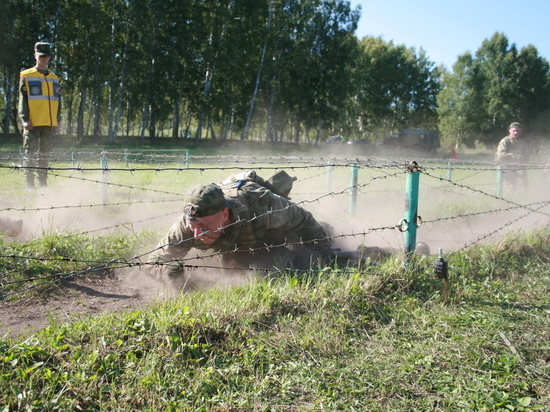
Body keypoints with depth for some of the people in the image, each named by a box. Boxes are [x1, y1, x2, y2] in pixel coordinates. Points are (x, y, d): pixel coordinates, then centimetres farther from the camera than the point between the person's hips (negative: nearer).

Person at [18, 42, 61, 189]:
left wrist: (57, 121, 10)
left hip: (49, 124, 4)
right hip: (32, 123, -4)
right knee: (30, 154, -4)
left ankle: (43, 183, 12)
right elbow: (22, 99, -1)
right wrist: (25, 119, -11)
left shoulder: (54, 79, 17)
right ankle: (30, 184, -1)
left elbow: (58, 101, 18)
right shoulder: (26, 76, 4)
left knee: (44, 154, 7)